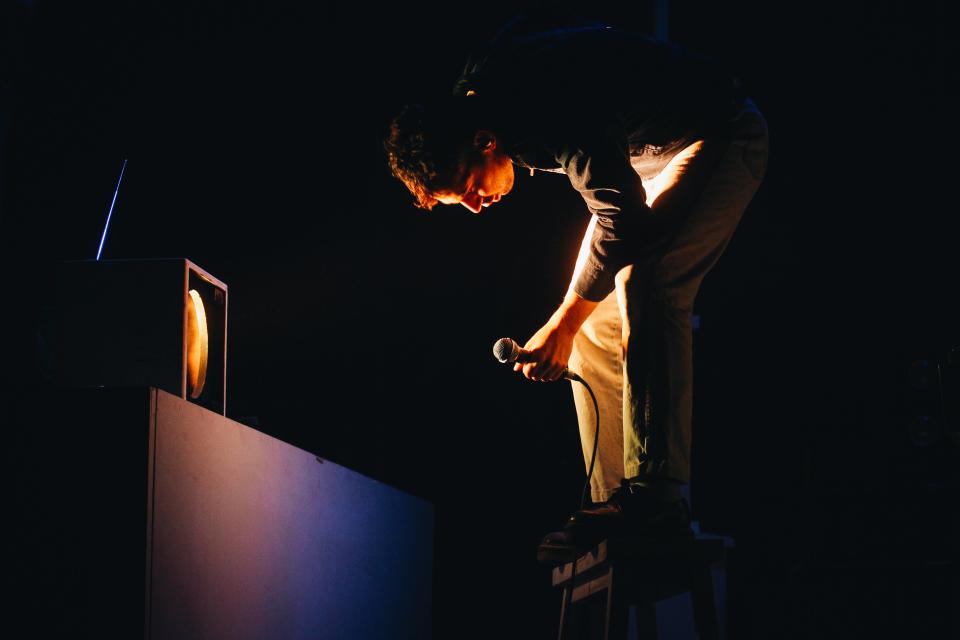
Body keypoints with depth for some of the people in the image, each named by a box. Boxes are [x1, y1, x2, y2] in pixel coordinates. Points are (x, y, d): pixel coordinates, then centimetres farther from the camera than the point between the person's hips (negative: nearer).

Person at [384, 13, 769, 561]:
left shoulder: (546, 107, -34)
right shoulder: (473, 92, -7)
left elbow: (623, 217, -32)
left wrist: (562, 326, -25)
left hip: (718, 140, -9)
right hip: (639, 156, 9)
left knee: (643, 281, -29)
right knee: (598, 320, -1)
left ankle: (657, 492, -34)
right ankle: (613, 502, -2)